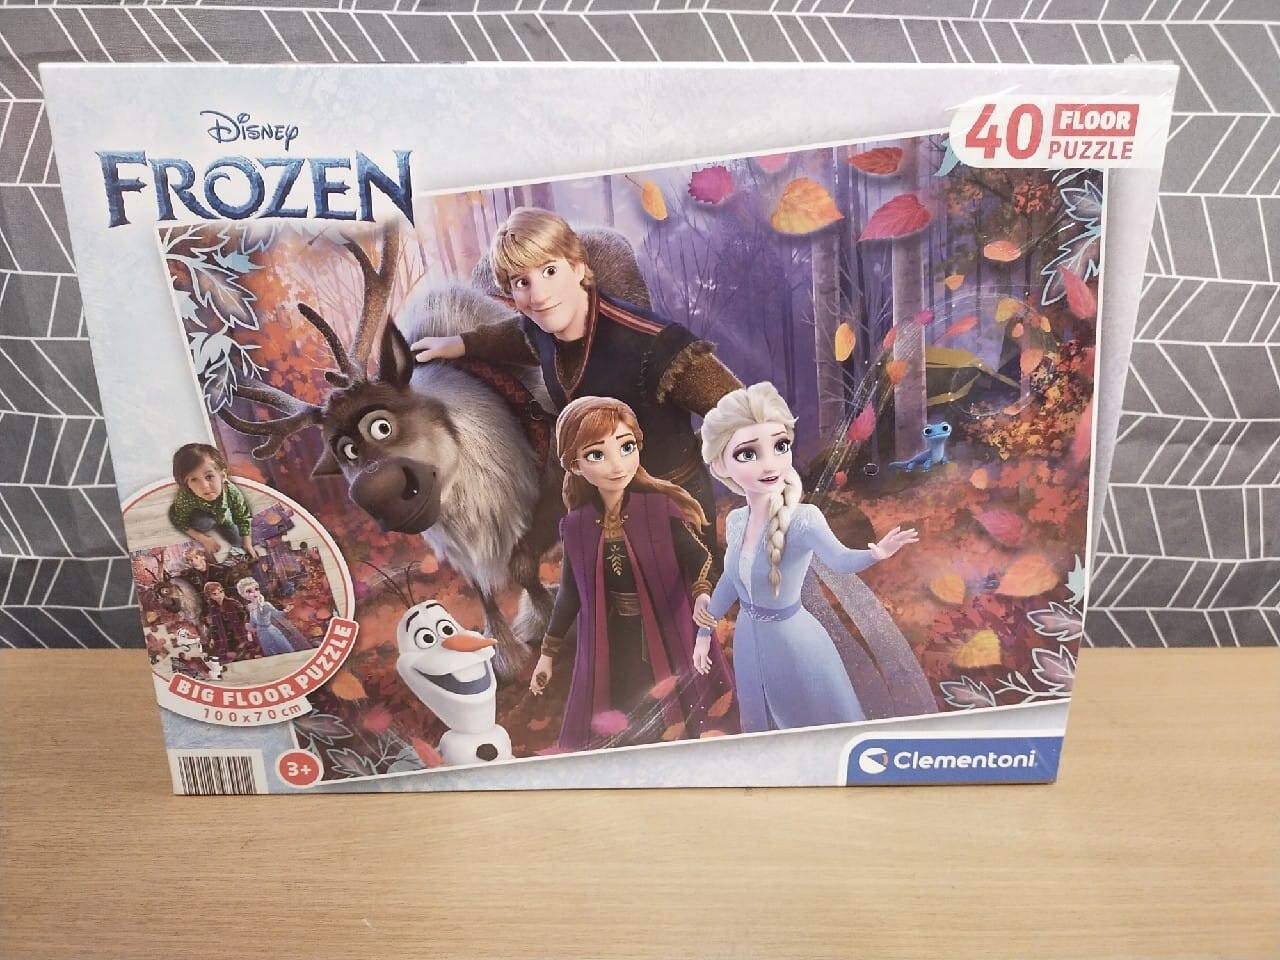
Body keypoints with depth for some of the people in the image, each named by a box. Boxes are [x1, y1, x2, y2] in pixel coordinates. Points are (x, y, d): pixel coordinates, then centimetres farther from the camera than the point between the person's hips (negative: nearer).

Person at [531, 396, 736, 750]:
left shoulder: (661, 509, -11)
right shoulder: (576, 526, -3)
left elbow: (698, 557, -12)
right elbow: (570, 594, 8)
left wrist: (702, 595, -35)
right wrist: (547, 653, 14)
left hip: (668, 645, -2)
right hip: (611, 652, 2)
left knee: (679, 727, 5)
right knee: (615, 740, 8)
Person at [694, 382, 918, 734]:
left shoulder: (802, 520, -28)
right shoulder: (735, 520, -10)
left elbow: (840, 560, -18)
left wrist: (874, 553, -40)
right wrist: (705, 630, 16)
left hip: (793, 642, -5)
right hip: (749, 640, 5)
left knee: (818, 726, 17)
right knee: (766, 723, 26)